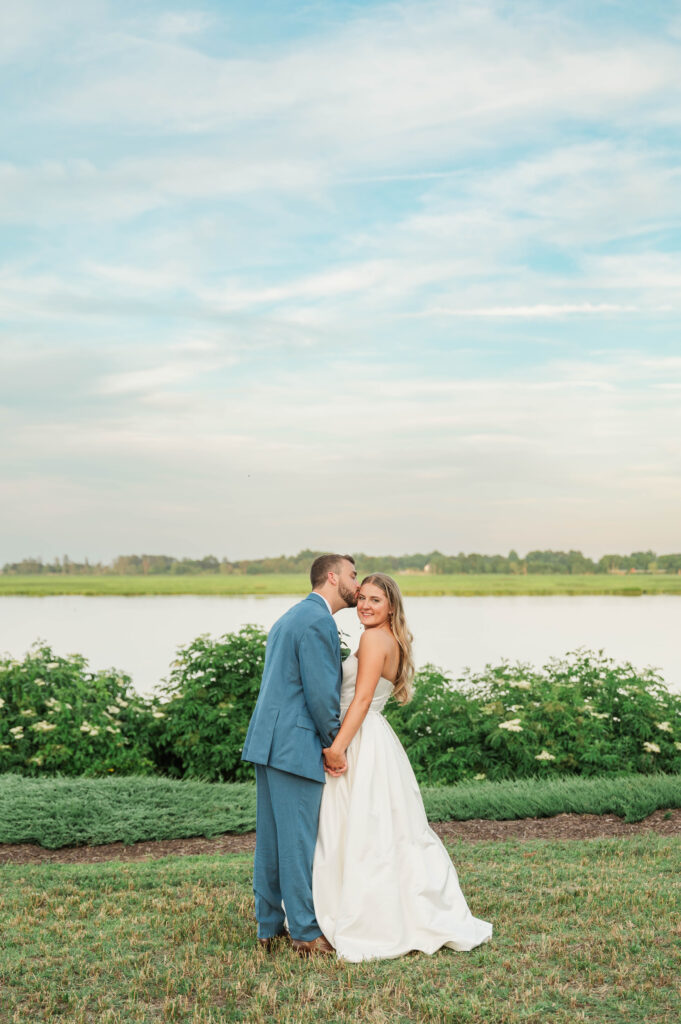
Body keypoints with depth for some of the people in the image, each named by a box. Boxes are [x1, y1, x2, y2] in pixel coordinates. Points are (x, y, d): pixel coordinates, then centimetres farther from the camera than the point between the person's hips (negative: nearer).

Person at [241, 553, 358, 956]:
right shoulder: (318, 621, -13)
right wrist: (335, 746, -6)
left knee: (271, 838, 13)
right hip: (296, 745, -10)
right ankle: (306, 933, 6)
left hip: (268, 741, 10)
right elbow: (321, 692, -18)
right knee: (299, 840, -2)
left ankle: (269, 927, 20)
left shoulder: (290, 617, 20)